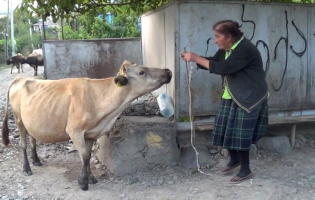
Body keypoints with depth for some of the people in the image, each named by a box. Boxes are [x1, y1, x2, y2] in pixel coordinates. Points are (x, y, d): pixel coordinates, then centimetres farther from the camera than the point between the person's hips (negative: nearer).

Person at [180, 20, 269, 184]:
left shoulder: (245, 49, -24)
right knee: (227, 129, 12)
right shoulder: (226, 49, 5)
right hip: (231, 96, 9)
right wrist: (193, 58, -5)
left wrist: (196, 58, -28)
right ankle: (234, 159, 34)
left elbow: (222, 68, -31)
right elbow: (212, 62, 12)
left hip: (249, 98, -9)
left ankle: (246, 171, 12)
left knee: (240, 133, -4)